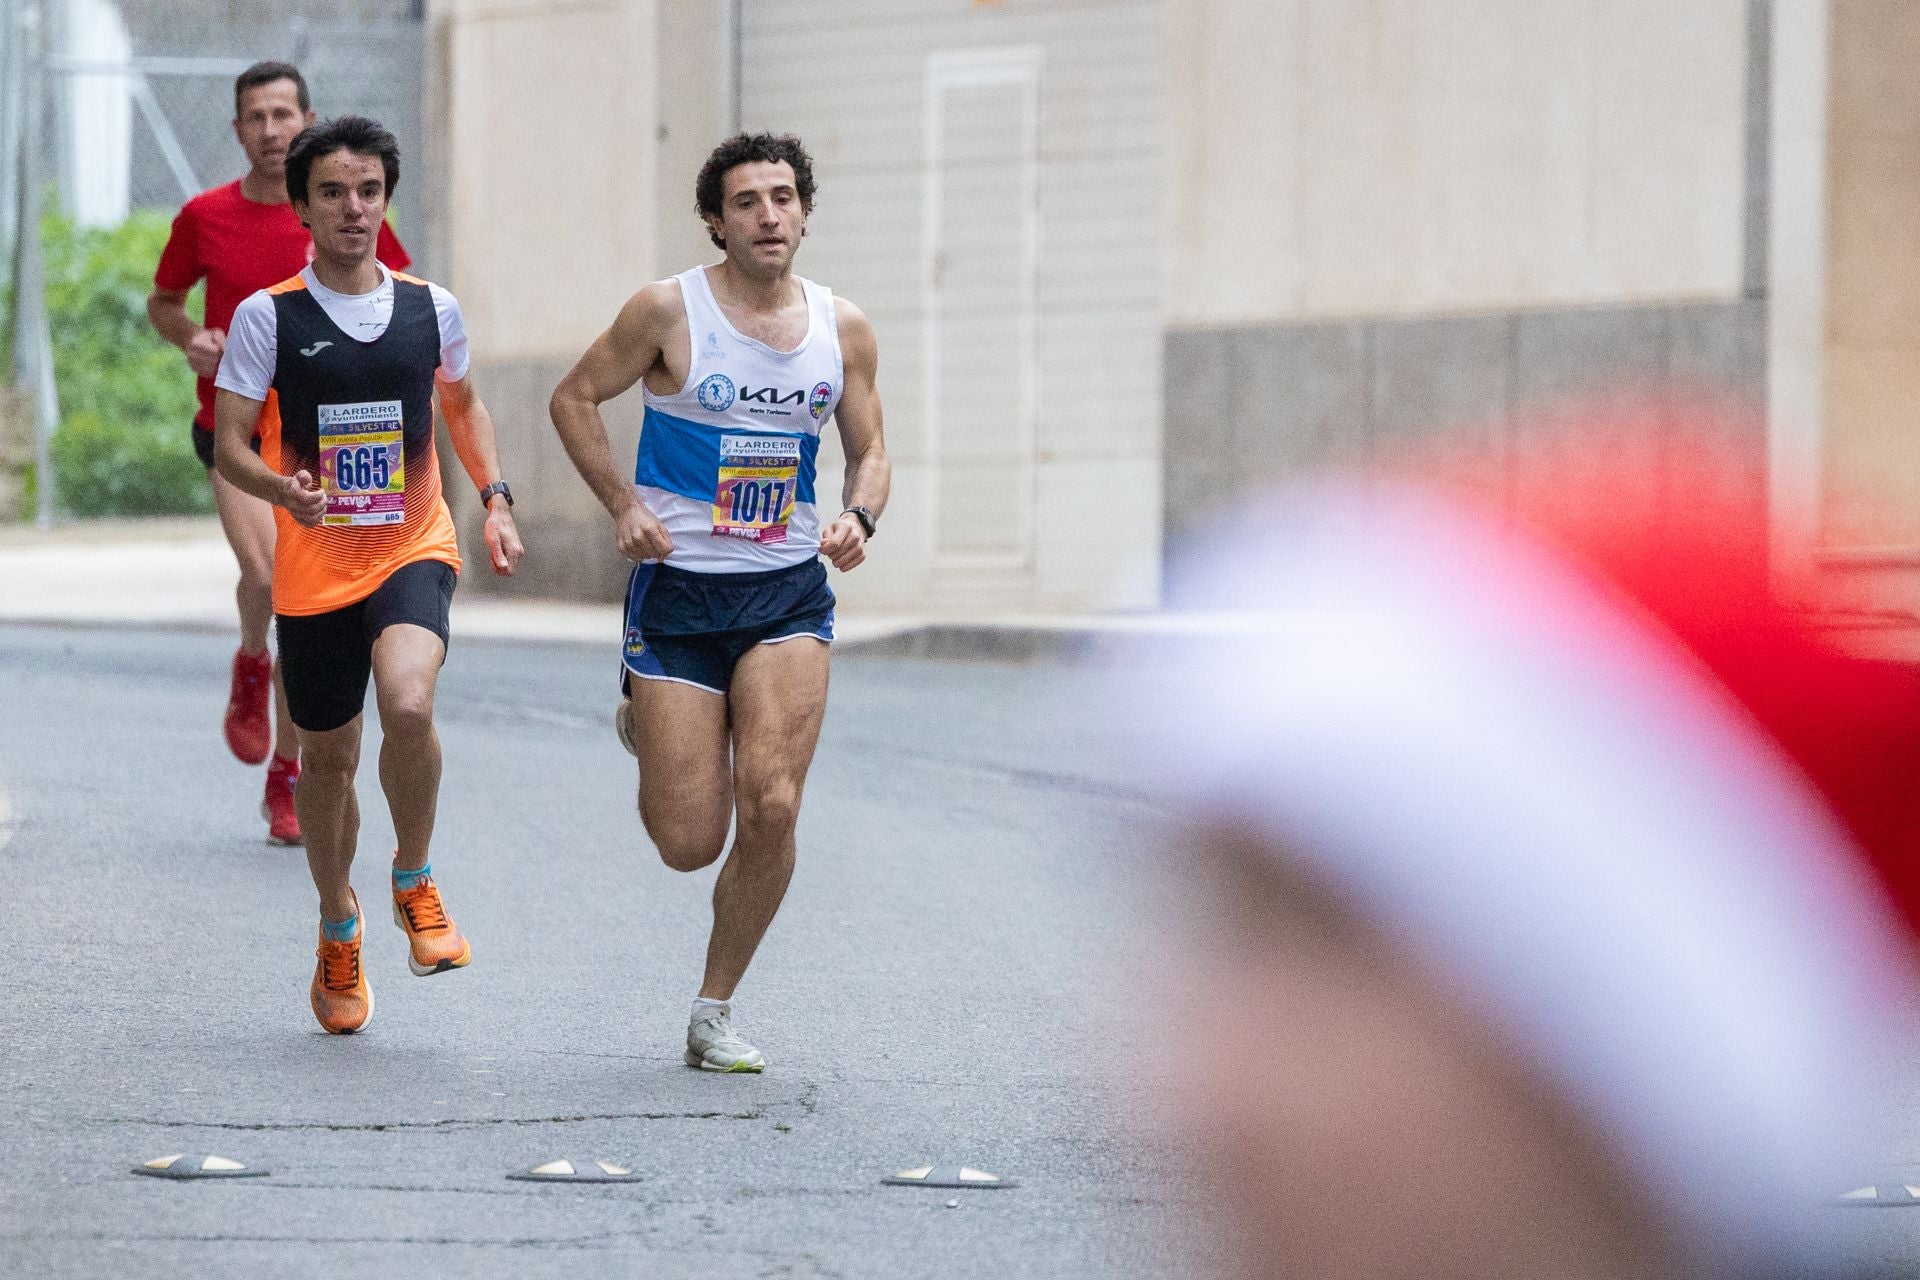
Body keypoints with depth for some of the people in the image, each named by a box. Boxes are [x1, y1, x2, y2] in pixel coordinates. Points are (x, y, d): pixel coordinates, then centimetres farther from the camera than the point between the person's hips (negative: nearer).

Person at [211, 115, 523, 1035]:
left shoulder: (432, 309, 3)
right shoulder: (267, 317, -5)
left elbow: (462, 404, 22)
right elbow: (229, 445, -4)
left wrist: (495, 497, 9)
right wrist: (282, 488, -25)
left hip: (413, 551, 0)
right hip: (314, 569, 0)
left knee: (407, 705, -27)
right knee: (327, 756, 10)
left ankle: (414, 883, -3)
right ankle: (338, 929, 35)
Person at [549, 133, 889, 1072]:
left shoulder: (844, 329, 4)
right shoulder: (669, 312, -7)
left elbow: (870, 452, 13)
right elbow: (574, 399, 4)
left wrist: (857, 517, -9)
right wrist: (621, 502, -9)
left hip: (789, 595, 2)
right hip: (679, 587, -2)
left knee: (771, 808, -17)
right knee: (690, 843, -3)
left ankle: (714, 1013, 2)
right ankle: (645, 724, 35)